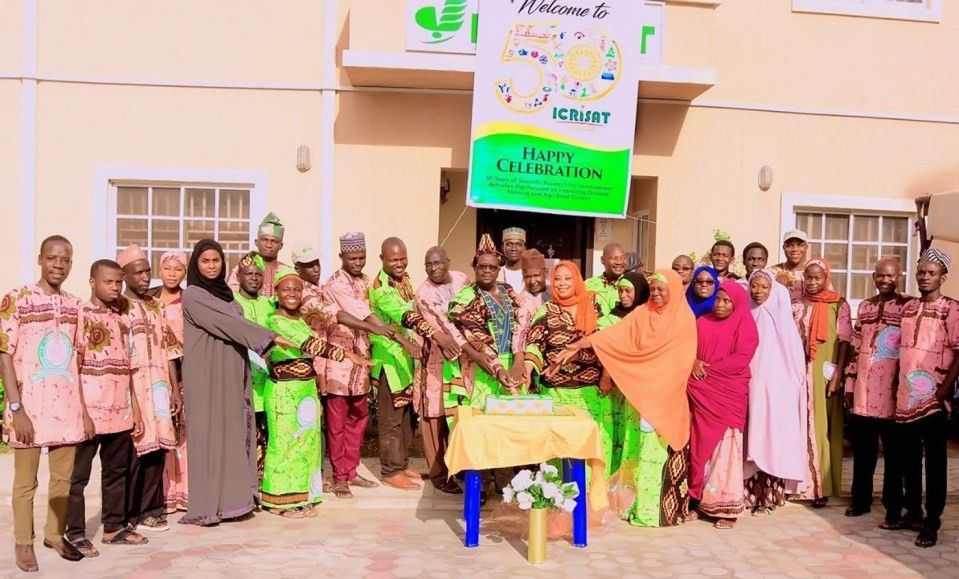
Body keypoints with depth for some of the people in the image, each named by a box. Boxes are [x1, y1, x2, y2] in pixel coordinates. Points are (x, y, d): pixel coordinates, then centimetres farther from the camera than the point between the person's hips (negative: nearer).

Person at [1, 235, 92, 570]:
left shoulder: (75, 306, 8)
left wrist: (85, 410, 9)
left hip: (66, 406, 4)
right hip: (29, 406, -4)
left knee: (63, 477, 13)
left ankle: (55, 534, 30)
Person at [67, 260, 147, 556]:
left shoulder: (121, 318, 13)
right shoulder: (80, 314, -6)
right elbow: (73, 365, -10)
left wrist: (136, 409, 13)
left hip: (120, 411, 6)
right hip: (90, 410, -6)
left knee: (117, 471, 13)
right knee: (78, 474, 3)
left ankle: (115, 526, 23)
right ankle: (75, 533, 12)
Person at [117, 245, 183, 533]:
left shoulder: (156, 305, 15)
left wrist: (175, 389, 10)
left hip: (158, 388, 6)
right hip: (132, 388, -6)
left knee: (157, 447, 7)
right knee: (133, 450, -2)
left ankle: (150, 508, 18)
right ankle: (130, 514, 11)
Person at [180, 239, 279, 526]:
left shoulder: (224, 292, 15)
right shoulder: (193, 295, -8)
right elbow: (229, 323, -16)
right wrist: (271, 337, -18)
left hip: (231, 374, 7)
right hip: (206, 375, -7)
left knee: (234, 432, 8)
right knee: (209, 433, -3)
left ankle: (230, 497, 16)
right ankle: (207, 504, 3)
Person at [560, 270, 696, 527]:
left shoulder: (684, 320, -2)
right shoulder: (642, 314, 6)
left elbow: (682, 361, -6)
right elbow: (612, 335, -3)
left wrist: (657, 381, -13)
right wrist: (579, 344, -13)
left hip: (665, 397, -3)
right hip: (638, 393, 3)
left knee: (660, 448, -2)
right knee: (640, 447, 6)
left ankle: (658, 507, 7)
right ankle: (639, 504, 13)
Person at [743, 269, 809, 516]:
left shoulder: (779, 316, -4)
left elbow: (793, 353, -5)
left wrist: (794, 387, -8)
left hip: (776, 386, -4)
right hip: (750, 385, 4)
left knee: (772, 438, -4)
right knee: (752, 440, 5)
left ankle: (770, 495, 2)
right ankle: (751, 492, 12)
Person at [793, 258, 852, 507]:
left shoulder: (839, 305, -1)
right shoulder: (797, 306, 9)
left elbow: (844, 341, -4)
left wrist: (838, 374, -11)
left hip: (825, 373, -3)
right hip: (801, 372, 3)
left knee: (823, 426, -1)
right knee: (803, 425, 5)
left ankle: (822, 485, 5)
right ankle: (803, 481, 13)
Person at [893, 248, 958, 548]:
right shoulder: (907, 308, 11)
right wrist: (898, 387, 10)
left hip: (933, 399, -5)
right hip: (905, 396, 5)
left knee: (934, 463, 1)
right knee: (907, 459, 14)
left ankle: (931, 522, 8)